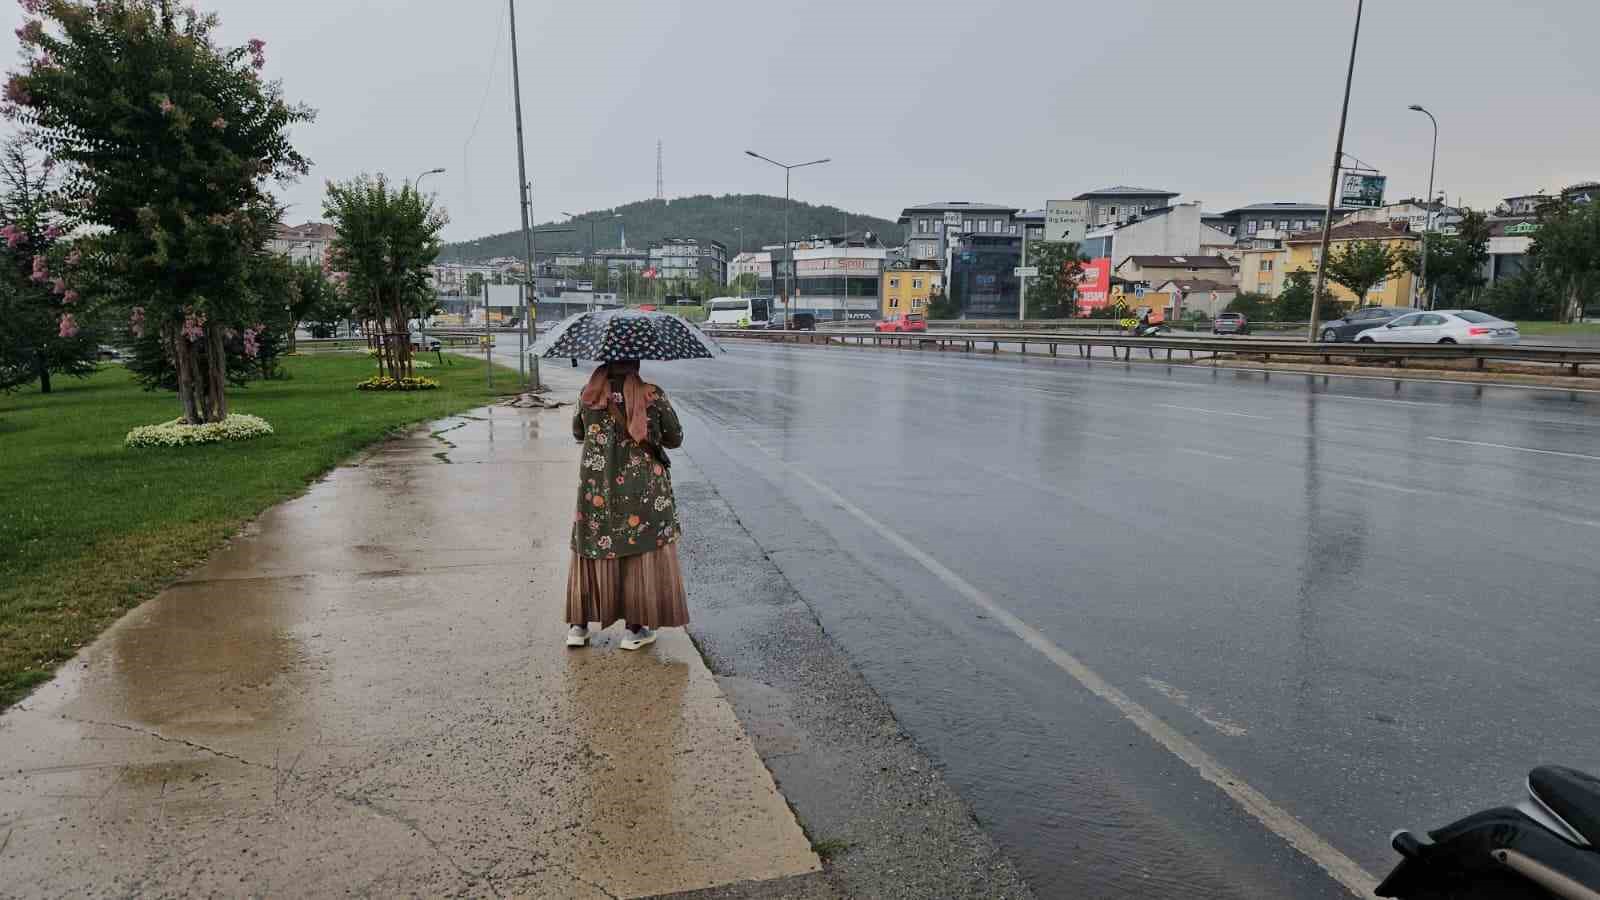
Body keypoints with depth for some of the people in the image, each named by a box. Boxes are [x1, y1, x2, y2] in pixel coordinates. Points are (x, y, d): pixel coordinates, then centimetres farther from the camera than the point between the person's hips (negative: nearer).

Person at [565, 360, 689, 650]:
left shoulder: (588, 397, -4)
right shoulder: (653, 396, -11)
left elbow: (578, 433, 13)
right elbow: (675, 439, 0)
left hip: (596, 490, 3)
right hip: (643, 491, -2)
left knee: (591, 552, 15)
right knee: (644, 552, 9)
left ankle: (578, 625, 20)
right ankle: (636, 628, 13)